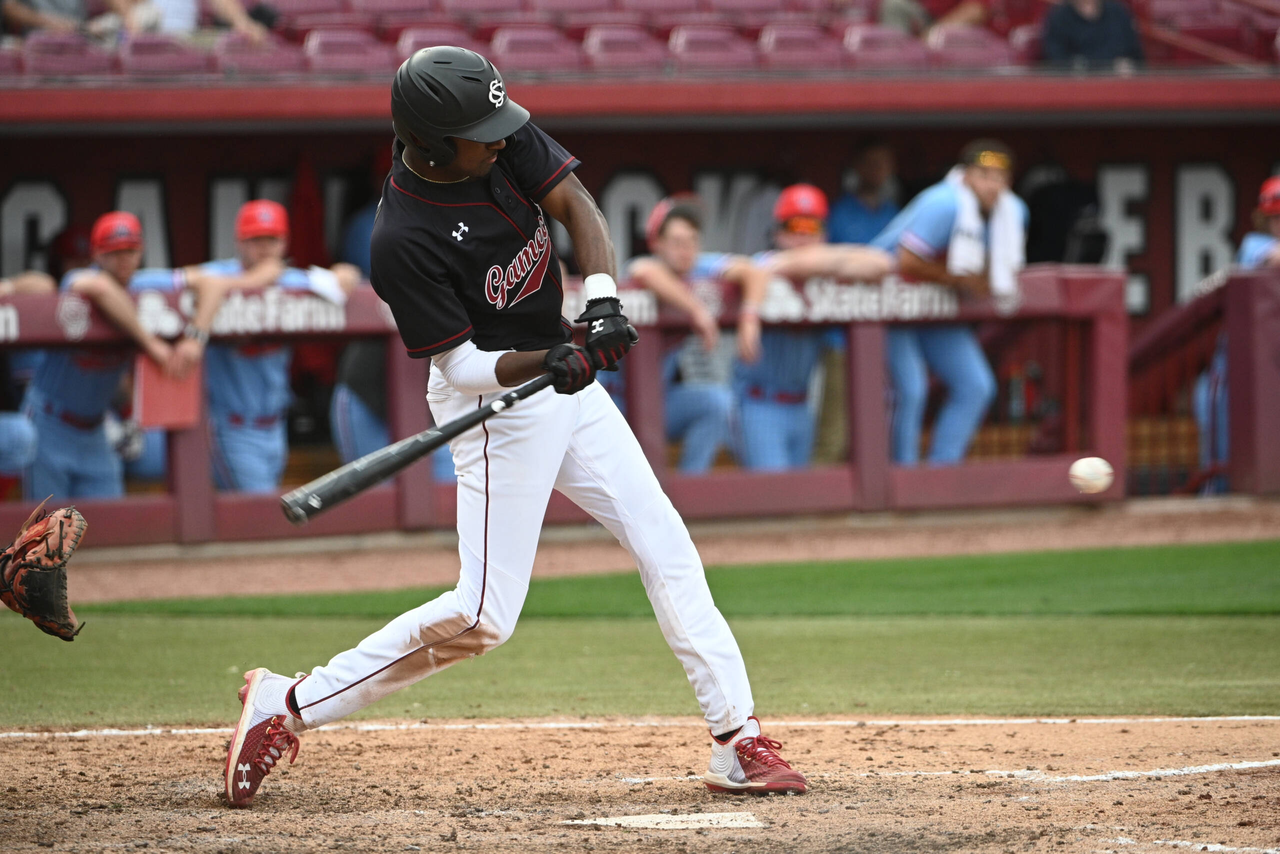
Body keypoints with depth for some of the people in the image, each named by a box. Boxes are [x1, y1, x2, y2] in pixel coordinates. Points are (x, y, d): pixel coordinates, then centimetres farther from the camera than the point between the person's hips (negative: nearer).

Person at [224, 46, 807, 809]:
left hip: (564, 382, 8)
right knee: (484, 617, -9)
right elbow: (460, 365, -21)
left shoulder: (505, 141, -9)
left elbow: (576, 203, -10)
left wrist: (603, 301, -27)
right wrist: (547, 364, -37)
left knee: (668, 548, 4)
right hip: (496, 407, -8)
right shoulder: (403, 240, -26)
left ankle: (738, 742, 8)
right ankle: (289, 705, 0)